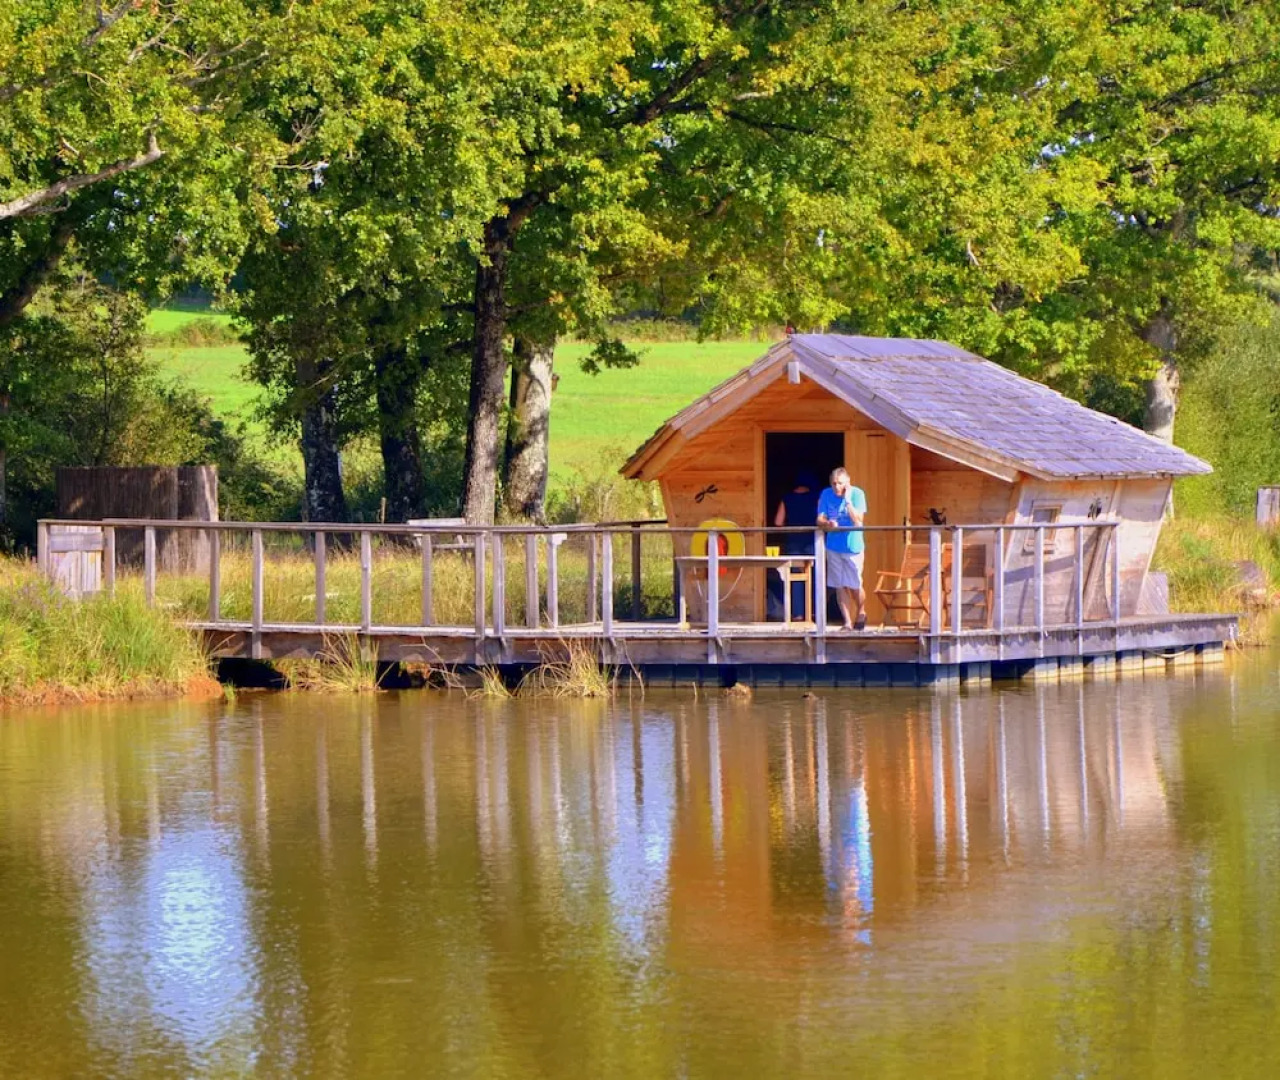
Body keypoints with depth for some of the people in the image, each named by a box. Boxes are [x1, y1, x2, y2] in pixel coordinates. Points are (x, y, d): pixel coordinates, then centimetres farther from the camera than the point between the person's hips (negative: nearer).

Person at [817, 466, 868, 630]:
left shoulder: (857, 494, -10)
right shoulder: (826, 495, -2)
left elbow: (858, 521, -18)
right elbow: (820, 520, -7)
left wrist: (848, 500, -25)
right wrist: (827, 524, -30)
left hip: (853, 547, -3)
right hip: (833, 547, 3)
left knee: (855, 586, 4)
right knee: (840, 586, 2)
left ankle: (861, 614, 31)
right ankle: (847, 622, 8)